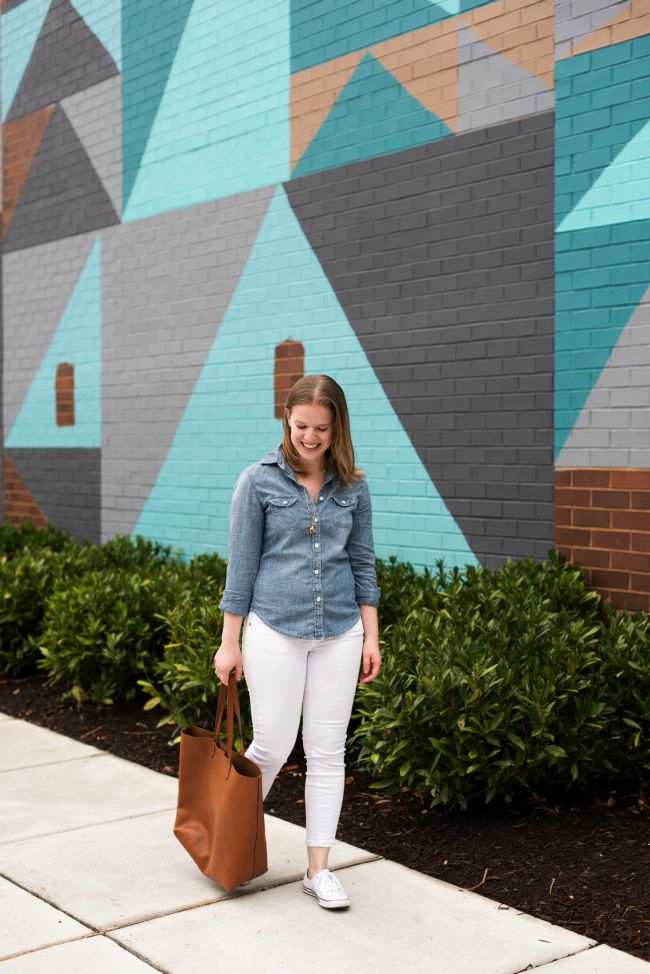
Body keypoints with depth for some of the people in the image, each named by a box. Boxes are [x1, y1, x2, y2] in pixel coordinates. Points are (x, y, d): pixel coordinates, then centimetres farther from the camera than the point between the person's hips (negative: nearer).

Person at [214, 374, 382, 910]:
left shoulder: (353, 486, 3)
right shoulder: (259, 480, -6)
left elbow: (363, 563, 8)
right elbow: (241, 564, -4)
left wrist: (371, 637, 4)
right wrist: (230, 643, -4)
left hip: (339, 633, 3)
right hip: (275, 629, -3)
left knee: (328, 750, 6)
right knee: (273, 748, 2)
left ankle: (319, 869, 17)